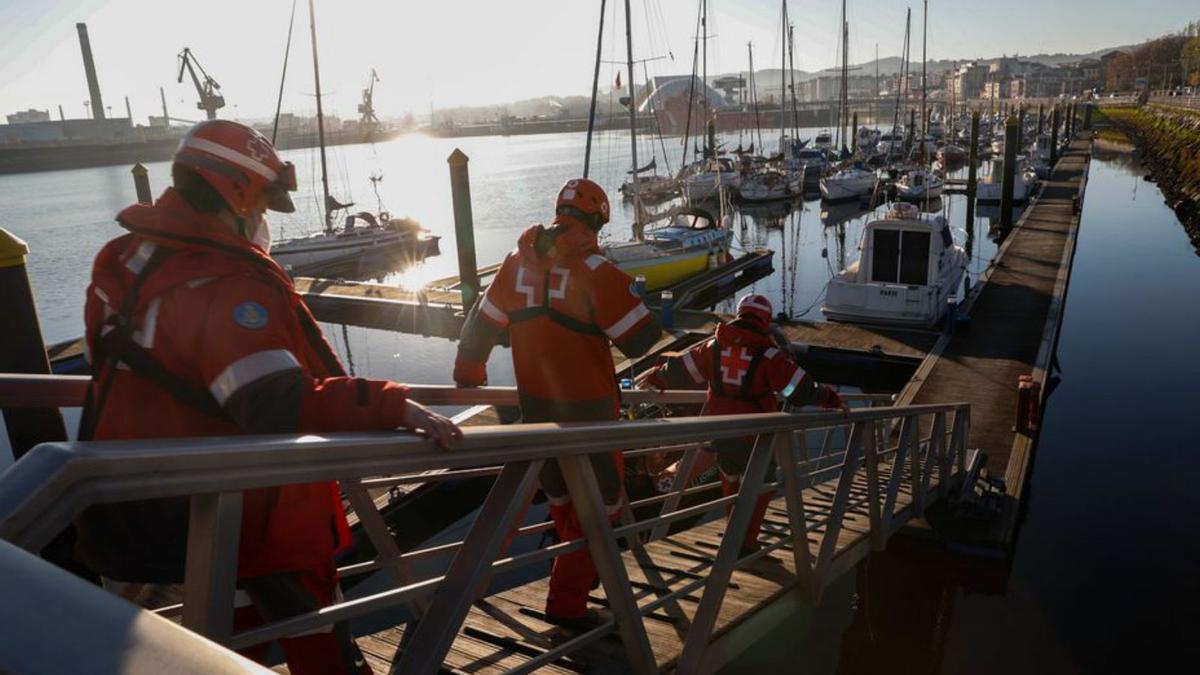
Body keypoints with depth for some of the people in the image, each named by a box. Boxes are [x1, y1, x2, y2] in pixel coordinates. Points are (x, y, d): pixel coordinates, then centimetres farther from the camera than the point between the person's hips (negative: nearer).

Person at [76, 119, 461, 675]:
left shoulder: (125, 259, 1)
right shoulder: (224, 288, -29)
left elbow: (127, 369, 16)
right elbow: (281, 405, -39)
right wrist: (397, 407, -39)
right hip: (251, 519, -9)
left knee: (235, 630, 28)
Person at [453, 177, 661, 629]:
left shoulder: (518, 261, 1)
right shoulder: (595, 270, -17)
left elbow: (481, 325, 9)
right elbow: (639, 339, -16)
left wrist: (468, 375, 24)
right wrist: (645, 312, 6)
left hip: (534, 403, 6)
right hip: (587, 408, -6)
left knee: (559, 491, 24)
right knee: (599, 499, 10)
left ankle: (579, 570, 45)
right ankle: (567, 602, 14)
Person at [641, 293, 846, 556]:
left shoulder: (714, 345, 3)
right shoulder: (769, 353, -11)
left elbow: (680, 370, 13)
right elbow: (801, 389, -12)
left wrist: (655, 376, 29)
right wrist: (833, 401, -2)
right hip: (753, 434, -4)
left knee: (731, 480, 24)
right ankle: (744, 545, 13)